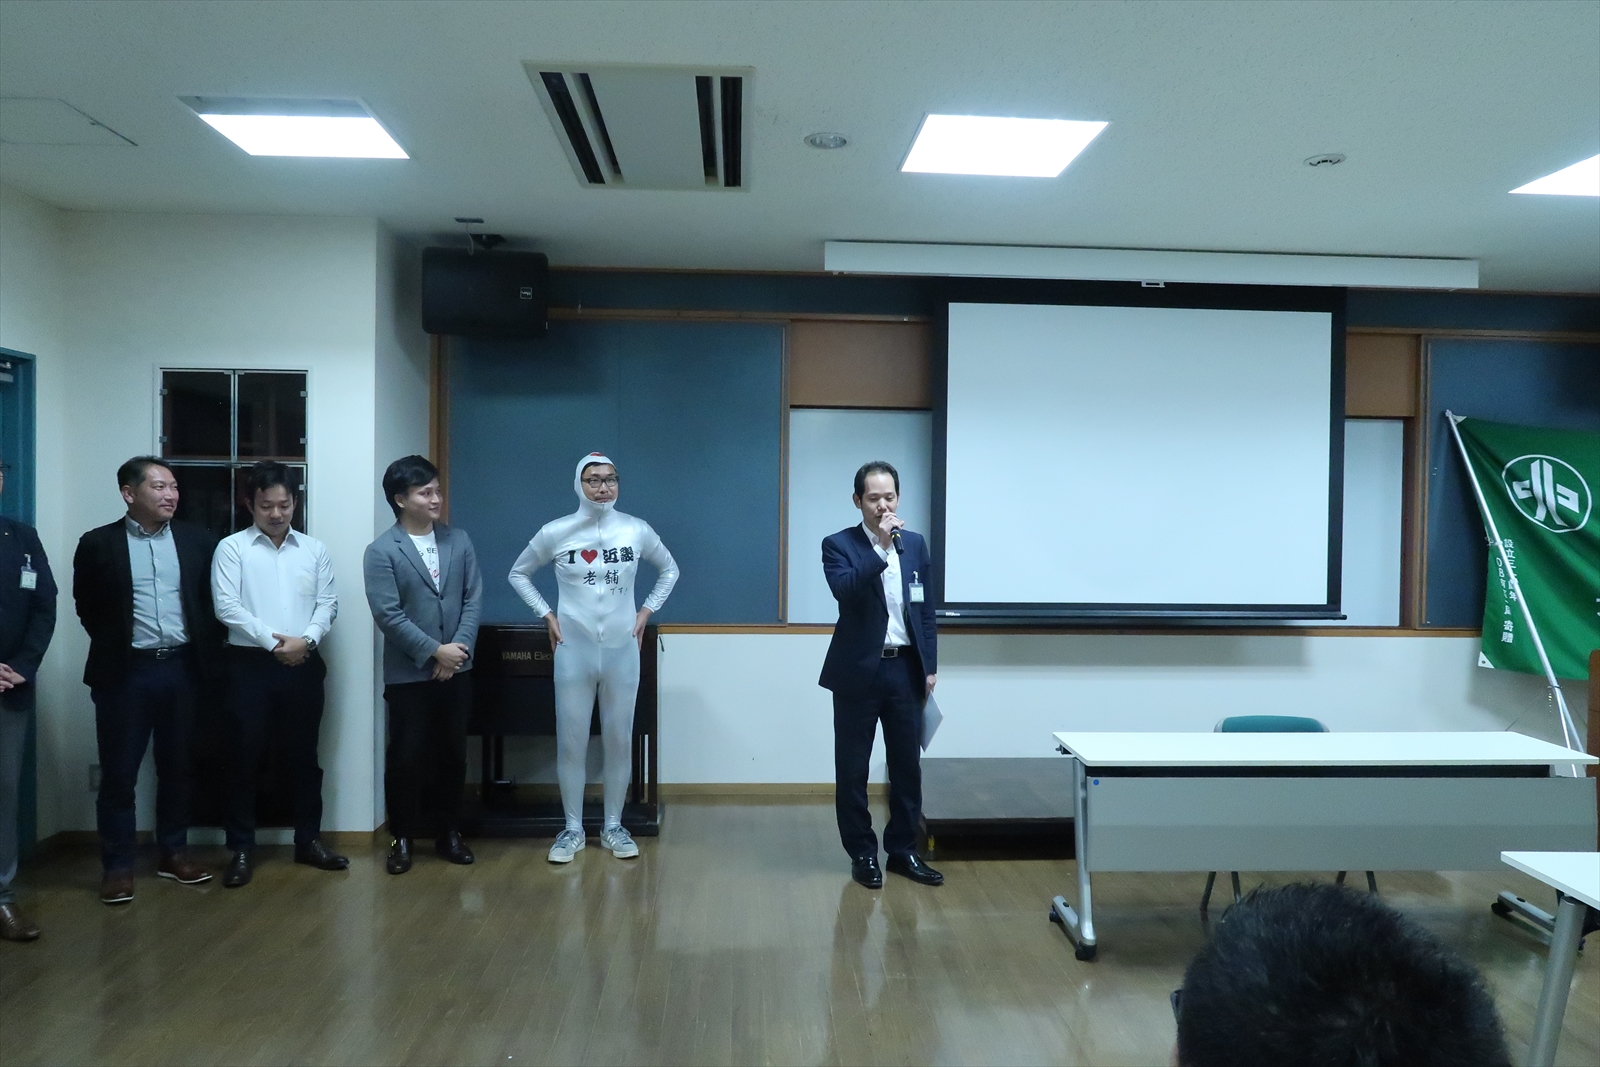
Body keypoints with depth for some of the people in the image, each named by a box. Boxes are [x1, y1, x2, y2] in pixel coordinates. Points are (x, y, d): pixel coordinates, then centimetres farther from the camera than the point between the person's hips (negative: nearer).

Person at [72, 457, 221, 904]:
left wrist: (207, 654, 3)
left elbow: (213, 601, 8)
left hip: (182, 668, 2)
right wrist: (114, 646, 7)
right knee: (118, 773, 4)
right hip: (125, 672, -2)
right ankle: (117, 865, 14)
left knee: (177, 767, 11)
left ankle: (174, 852, 24)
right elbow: (86, 607, 6)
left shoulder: (197, 539, 4)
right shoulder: (98, 543, -2)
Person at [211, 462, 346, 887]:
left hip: (303, 664, 3)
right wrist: (273, 642, -15)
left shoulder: (314, 549, 8)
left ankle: (309, 840, 21)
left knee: (304, 755, 10)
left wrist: (306, 639, -13)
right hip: (250, 663, -2)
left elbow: (327, 603, 5)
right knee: (244, 756, 3)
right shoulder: (232, 548, -1)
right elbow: (226, 606, -10)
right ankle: (242, 848, 14)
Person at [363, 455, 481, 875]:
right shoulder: (381, 551, -8)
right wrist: (435, 651, -16)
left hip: (457, 670, 4)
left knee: (452, 755, 12)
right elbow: (388, 615, -14)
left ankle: (449, 832, 26)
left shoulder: (459, 540, 4)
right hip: (407, 674, -3)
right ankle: (402, 837, 21)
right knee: (405, 758, 4)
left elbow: (474, 598, 2)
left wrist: (460, 649, -9)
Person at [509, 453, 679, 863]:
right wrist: (547, 616, 1)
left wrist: (645, 613, 5)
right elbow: (518, 574, 10)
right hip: (574, 650, -1)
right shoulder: (556, 532, -4)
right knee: (571, 741, 4)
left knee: (619, 740, 7)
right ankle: (573, 829, 18)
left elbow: (669, 571, 14)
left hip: (622, 649, 1)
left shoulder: (636, 530, -2)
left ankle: (613, 826, 21)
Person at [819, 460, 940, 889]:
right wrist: (881, 547, -27)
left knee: (907, 765, 9)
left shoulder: (915, 544, 8)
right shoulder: (839, 545, -5)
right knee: (853, 768, 5)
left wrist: (930, 666, 8)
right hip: (859, 671, -3)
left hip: (905, 669, 4)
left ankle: (903, 851, 23)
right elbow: (844, 589, -24)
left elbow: (926, 609, 11)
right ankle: (862, 853, 19)